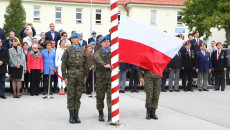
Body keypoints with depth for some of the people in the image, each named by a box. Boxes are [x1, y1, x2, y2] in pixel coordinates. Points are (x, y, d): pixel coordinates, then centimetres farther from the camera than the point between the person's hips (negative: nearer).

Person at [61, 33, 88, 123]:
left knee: (78, 96, 6)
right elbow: (63, 65, -1)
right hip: (71, 76, -3)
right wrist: (65, 77, -6)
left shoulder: (82, 51, 11)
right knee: (71, 96, 0)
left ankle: (76, 115, 13)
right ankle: (71, 116, 8)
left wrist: (85, 76, 7)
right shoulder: (67, 51, 1)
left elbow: (85, 64, 12)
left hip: (80, 76, 3)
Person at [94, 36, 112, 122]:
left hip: (111, 76, 0)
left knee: (111, 95, -9)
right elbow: (98, 60, -14)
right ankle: (101, 114, 20)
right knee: (100, 96, 6)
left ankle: (110, 115, -10)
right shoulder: (98, 53, 7)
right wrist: (104, 65, -33)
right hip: (101, 77, 0)